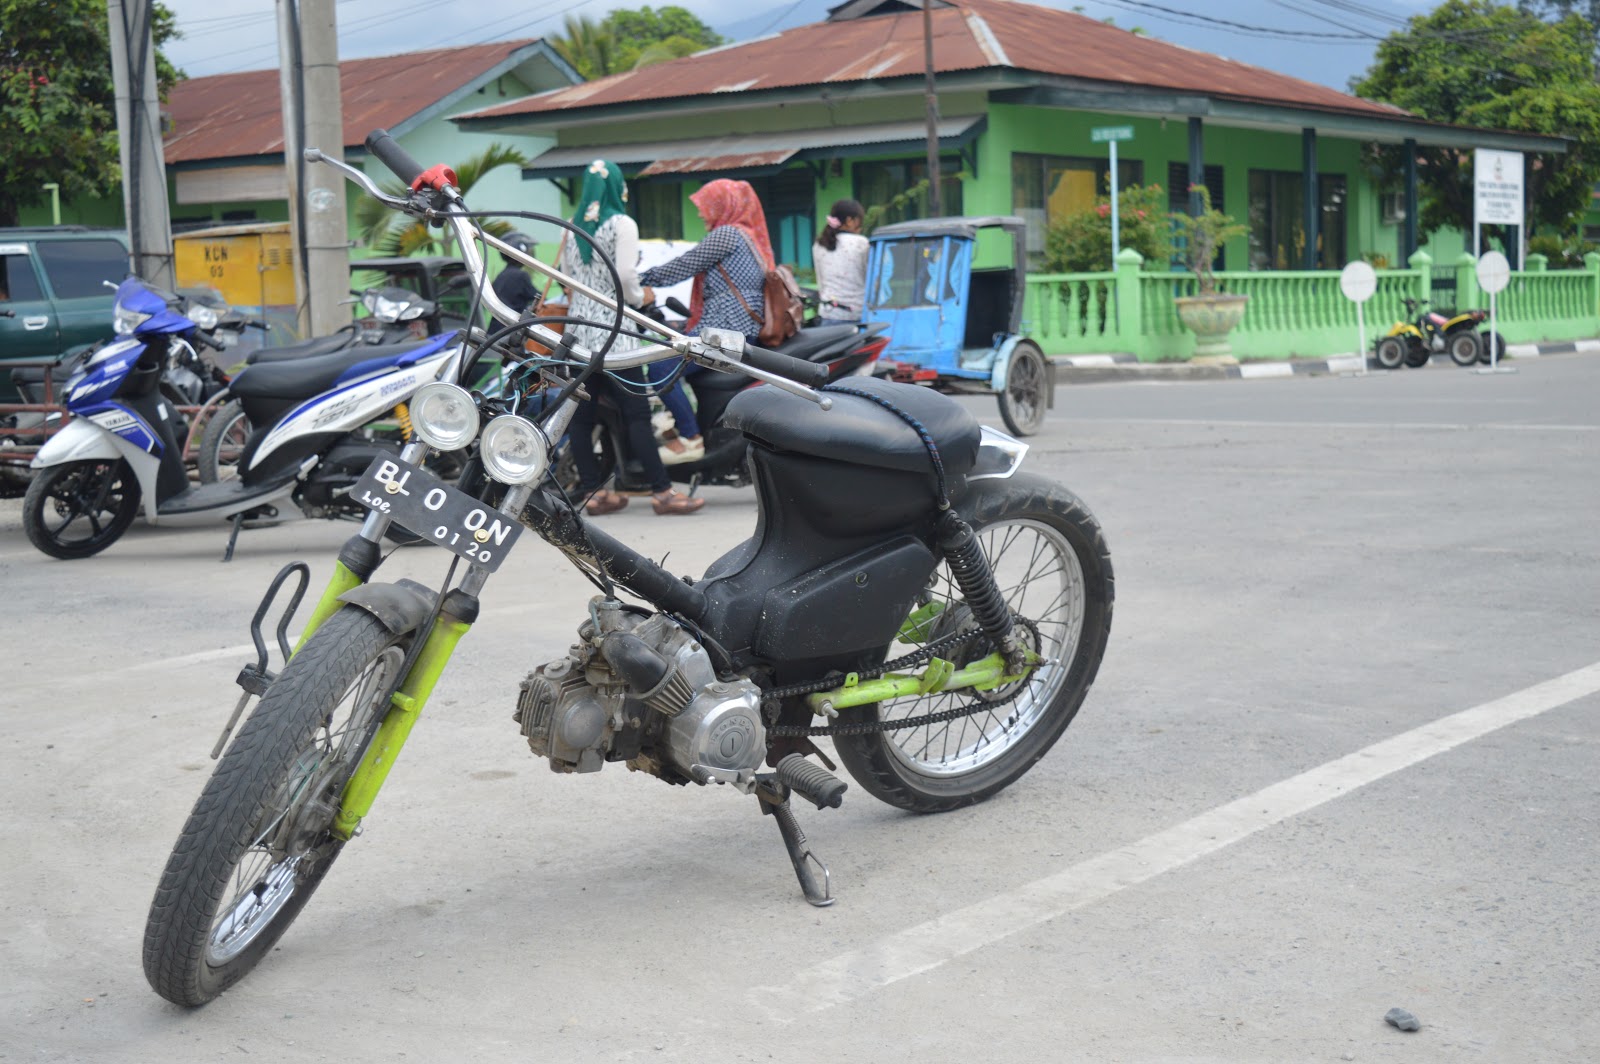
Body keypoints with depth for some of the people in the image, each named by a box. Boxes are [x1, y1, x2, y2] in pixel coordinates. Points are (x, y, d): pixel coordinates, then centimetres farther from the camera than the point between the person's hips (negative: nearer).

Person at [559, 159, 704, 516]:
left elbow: (566, 276, 16)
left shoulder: (573, 227, 11)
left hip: (578, 328, 6)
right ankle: (662, 492, -7)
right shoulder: (622, 224, -6)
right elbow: (625, 274, -15)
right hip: (612, 330, -6)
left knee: (580, 413, 6)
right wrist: (640, 297, 3)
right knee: (636, 412, -6)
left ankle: (593, 492, 9)